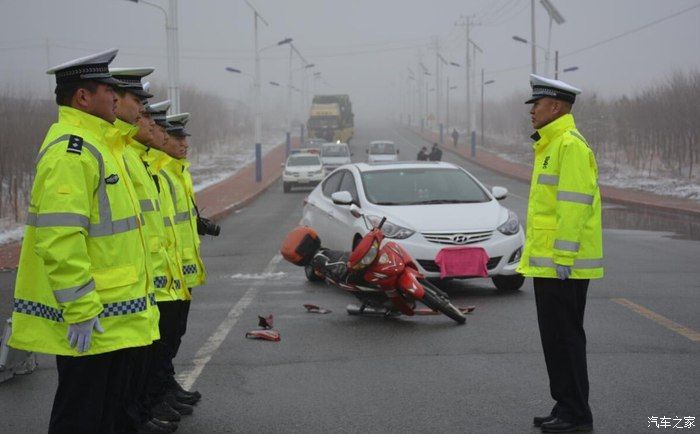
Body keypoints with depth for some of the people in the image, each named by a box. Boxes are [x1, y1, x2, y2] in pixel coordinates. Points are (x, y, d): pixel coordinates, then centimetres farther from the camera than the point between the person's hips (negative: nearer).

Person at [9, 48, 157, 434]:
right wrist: (81, 310, -25)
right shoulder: (71, 150, -18)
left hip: (111, 319, 10)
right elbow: (60, 238, -25)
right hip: (88, 322, -10)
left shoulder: (93, 143, 17)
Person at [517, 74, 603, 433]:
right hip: (546, 262, 10)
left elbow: (574, 203, -21)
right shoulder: (550, 145, 18)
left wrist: (563, 257, -23)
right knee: (555, 337, 14)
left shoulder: (571, 144, -15)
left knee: (565, 336, -6)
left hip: (563, 265, -10)